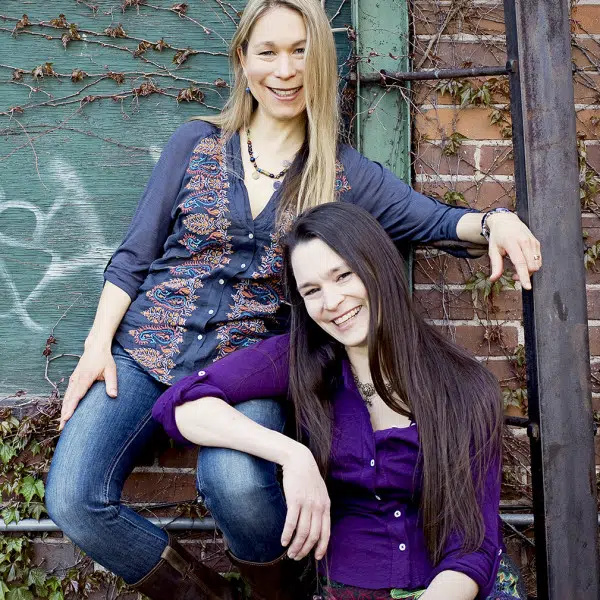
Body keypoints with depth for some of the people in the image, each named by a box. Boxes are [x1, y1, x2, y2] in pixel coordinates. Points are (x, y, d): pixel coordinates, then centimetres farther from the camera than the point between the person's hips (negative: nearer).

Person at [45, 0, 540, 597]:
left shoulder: (343, 174, 7)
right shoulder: (195, 143, 7)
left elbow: (433, 218, 4)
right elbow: (134, 255, 8)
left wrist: (493, 220, -18)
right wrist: (98, 343, -3)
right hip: (144, 350, 2)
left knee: (235, 481, -33)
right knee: (72, 500, -18)